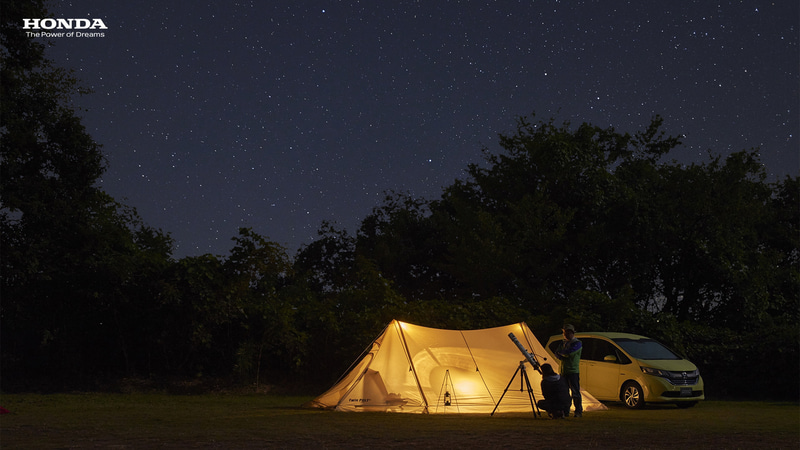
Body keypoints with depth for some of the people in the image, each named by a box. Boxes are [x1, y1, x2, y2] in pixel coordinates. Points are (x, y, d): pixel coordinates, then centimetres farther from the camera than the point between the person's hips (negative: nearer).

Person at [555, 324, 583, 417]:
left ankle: (578, 412, -2)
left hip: (573, 371, -7)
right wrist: (564, 357, -11)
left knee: (575, 392, -7)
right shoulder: (563, 343, 18)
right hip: (564, 371, 7)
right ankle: (565, 411, 13)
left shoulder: (577, 343, -6)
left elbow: (569, 352, -20)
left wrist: (561, 353, -2)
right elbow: (557, 353, 10)